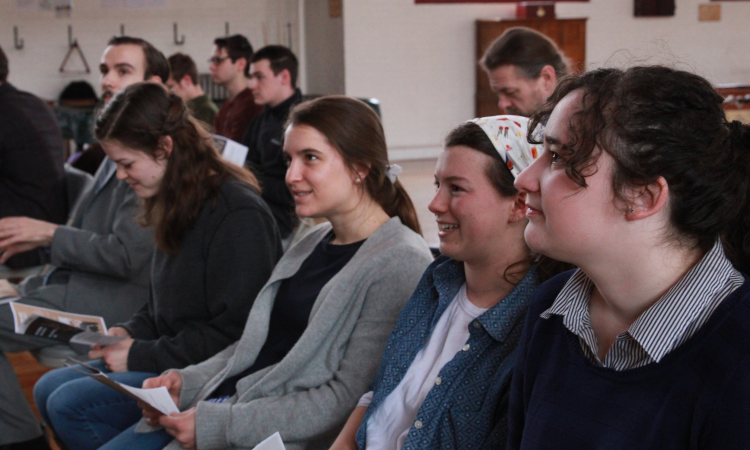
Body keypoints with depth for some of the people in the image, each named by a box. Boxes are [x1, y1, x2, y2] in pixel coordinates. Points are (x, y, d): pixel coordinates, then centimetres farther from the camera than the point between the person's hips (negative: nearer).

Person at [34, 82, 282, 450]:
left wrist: (141, 354, -16)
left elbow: (233, 333, -22)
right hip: (169, 359, 10)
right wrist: (129, 333, 3)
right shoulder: (176, 205, 12)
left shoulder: (237, 214, -19)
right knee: (47, 390, 3)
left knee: (70, 405, -18)